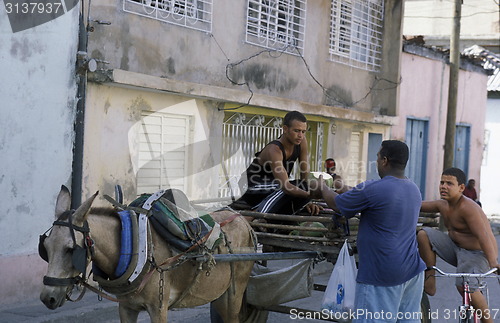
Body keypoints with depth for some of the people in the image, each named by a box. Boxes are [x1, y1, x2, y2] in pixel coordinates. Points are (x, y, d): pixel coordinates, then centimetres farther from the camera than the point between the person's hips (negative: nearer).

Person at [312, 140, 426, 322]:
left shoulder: (371, 189, -16)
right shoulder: (414, 190, 9)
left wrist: (322, 189, 20)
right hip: (412, 271, 8)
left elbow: (336, 203, -1)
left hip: (382, 275, -7)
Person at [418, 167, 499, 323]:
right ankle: (430, 282, -5)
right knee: (424, 234, -7)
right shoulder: (443, 205, 3)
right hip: (456, 249, 8)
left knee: (464, 284, -33)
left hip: (477, 255, -8)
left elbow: (483, 236, -32)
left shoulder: (467, 208, -22)